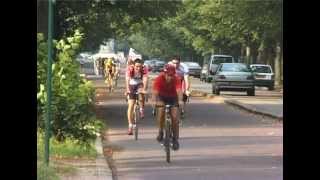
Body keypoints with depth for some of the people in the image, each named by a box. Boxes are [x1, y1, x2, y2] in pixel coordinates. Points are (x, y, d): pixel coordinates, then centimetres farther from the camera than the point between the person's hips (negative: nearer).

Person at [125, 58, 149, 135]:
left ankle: (142, 110, -5)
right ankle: (130, 126, -6)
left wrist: (144, 89, -54)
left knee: (141, 93, -32)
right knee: (130, 106, -9)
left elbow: (145, 79, -38)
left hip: (140, 85, 1)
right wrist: (127, 90, -54)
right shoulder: (130, 69, -27)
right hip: (132, 85, -1)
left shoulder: (144, 70, -25)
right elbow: (127, 79, -39)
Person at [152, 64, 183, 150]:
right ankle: (160, 132, -6)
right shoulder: (159, 79, -29)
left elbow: (179, 91, -39)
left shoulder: (176, 79, -27)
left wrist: (180, 101, -57)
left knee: (174, 117, -11)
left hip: (173, 98, 1)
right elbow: (155, 92, -36)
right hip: (162, 97, 0)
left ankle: (175, 139, -2)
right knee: (161, 112, -26)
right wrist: (155, 102, -54)